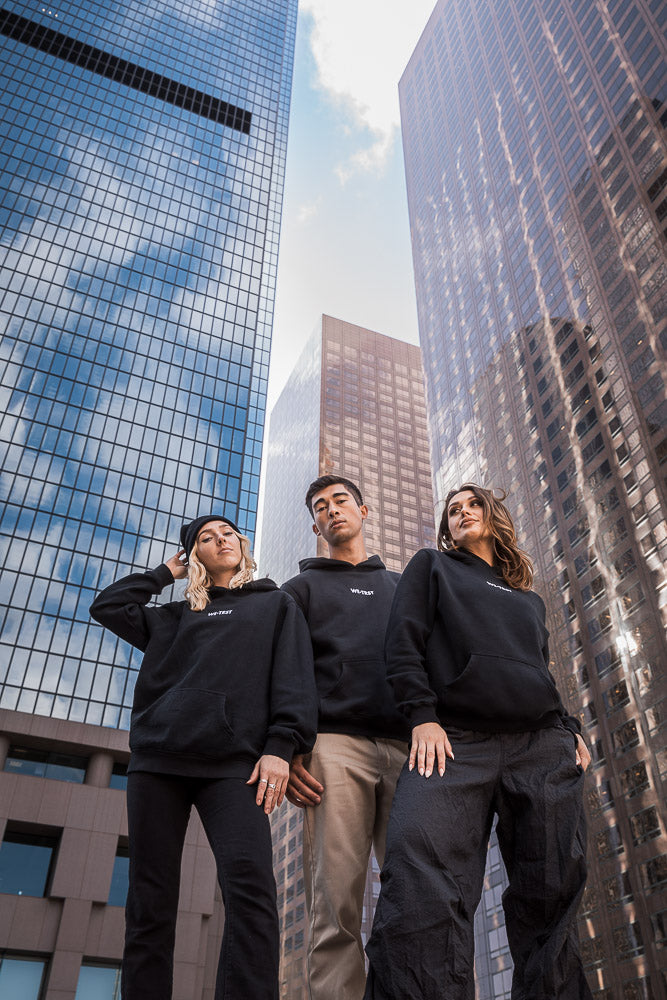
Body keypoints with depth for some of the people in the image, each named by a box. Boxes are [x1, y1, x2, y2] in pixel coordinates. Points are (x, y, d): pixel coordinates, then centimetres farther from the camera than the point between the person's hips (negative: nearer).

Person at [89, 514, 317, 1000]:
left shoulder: (277, 604, 16)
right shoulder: (174, 616, 24)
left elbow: (293, 676, 3)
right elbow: (106, 607, 23)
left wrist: (281, 745, -11)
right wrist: (167, 572, 25)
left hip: (233, 761, -3)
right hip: (157, 759, 3)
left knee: (250, 888, -21)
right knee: (150, 903, 0)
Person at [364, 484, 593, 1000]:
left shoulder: (530, 599, 32)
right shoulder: (432, 566, 20)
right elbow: (404, 642, 6)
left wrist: (570, 729, 10)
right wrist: (423, 715, -8)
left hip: (543, 745, 4)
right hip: (453, 739, -4)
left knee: (552, 897, -3)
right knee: (422, 886, -24)